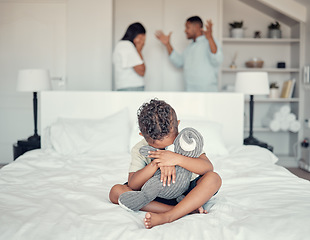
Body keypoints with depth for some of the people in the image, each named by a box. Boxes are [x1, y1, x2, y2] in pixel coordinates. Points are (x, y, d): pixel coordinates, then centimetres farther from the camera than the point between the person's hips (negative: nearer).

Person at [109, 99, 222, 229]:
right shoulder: (139, 150, -10)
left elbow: (208, 167, -24)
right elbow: (132, 185, -20)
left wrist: (176, 159, -37)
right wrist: (157, 163, -33)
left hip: (186, 191, -1)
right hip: (156, 196, 1)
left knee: (214, 178, -28)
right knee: (116, 191, -22)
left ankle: (167, 216, -42)